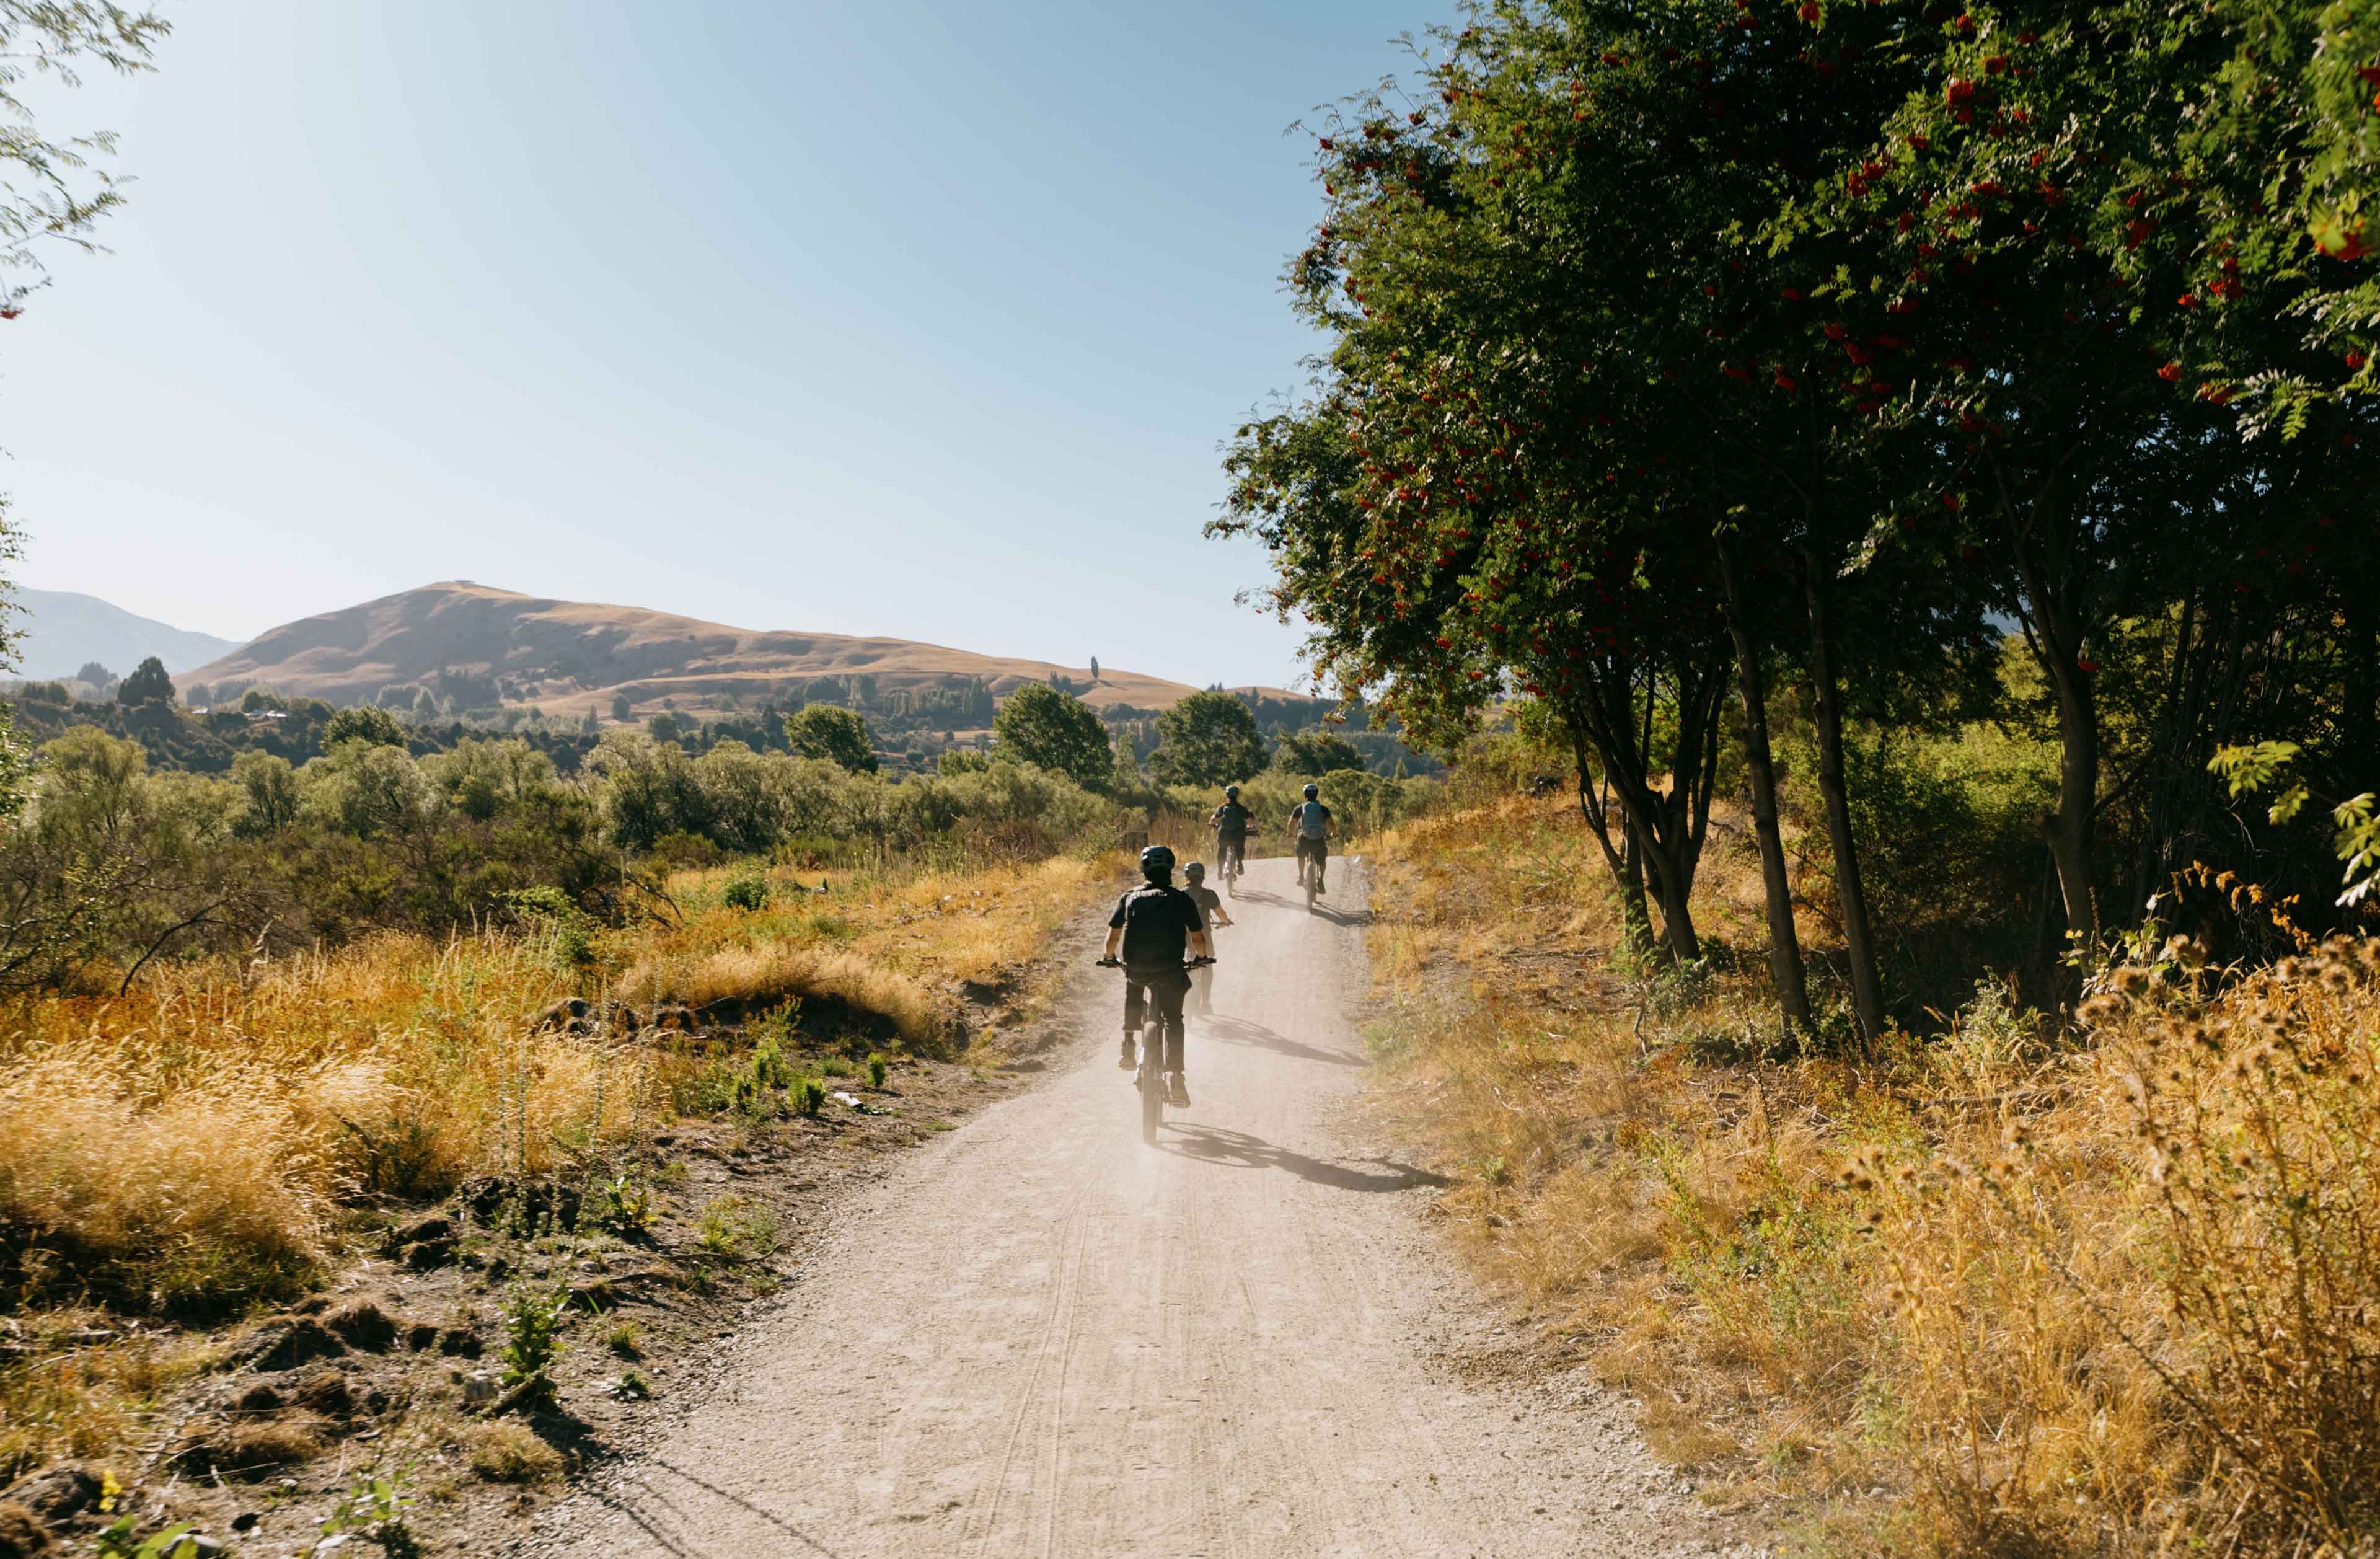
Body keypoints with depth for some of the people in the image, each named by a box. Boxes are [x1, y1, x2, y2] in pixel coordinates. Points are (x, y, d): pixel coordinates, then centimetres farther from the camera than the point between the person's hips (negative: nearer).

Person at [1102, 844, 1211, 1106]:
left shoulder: (1129, 899, 9)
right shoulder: (1182, 900, 7)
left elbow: (1113, 936, 7)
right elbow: (1198, 938, 8)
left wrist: (1109, 958, 26)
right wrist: (1202, 958, 28)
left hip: (1136, 967, 2)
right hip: (1170, 972, -2)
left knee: (1132, 986, 36)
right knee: (1173, 1021, 15)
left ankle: (1128, 1047, 27)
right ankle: (1174, 1076, -2)